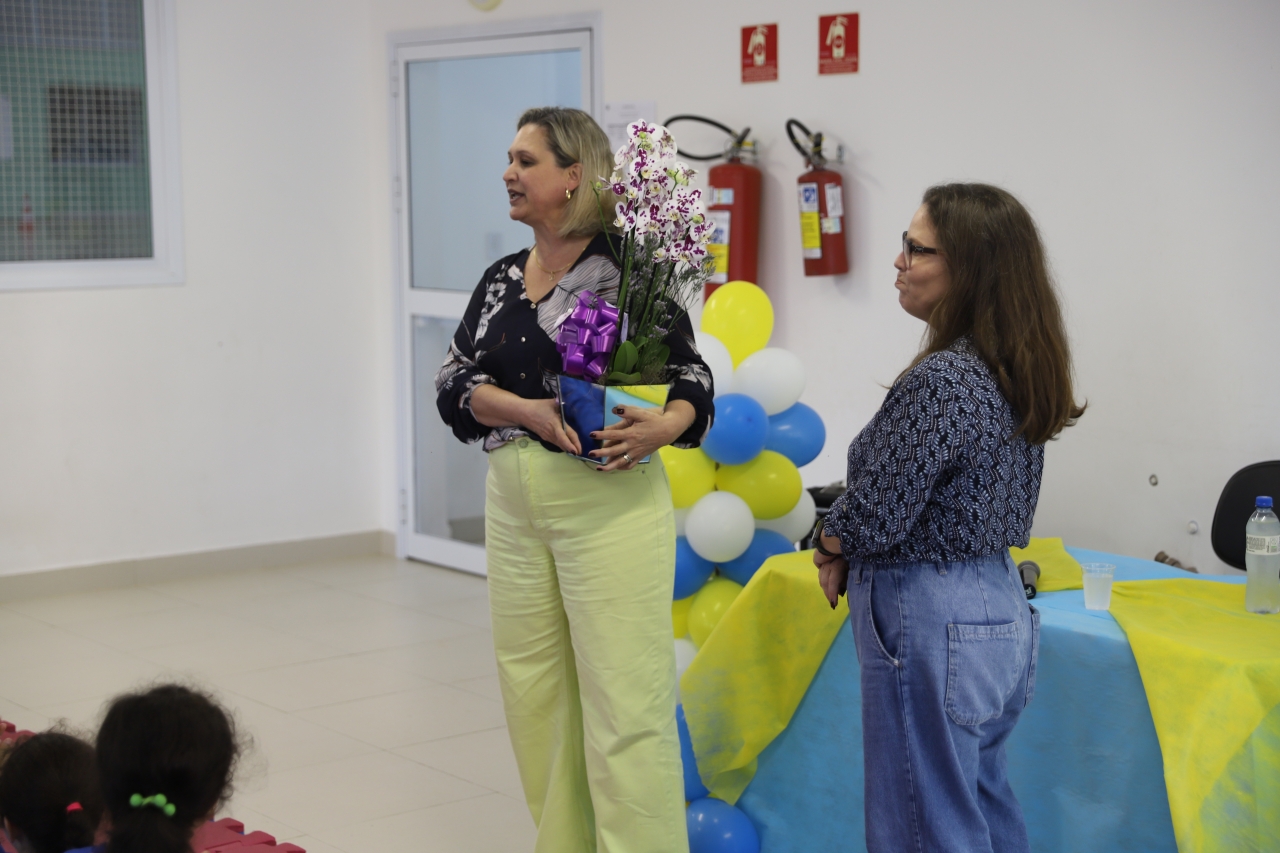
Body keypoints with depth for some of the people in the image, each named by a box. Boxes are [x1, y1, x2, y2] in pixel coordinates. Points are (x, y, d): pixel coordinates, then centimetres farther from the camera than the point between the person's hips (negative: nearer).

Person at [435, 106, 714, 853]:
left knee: (622, 698, -5)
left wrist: (666, 424, -26)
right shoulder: (501, 279, 12)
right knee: (533, 692, 12)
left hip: (608, 504, -6)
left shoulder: (626, 267, -7)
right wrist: (527, 409, -12)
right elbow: (453, 384, 7)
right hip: (514, 504, 7)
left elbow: (691, 375, -5)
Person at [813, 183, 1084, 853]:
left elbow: (871, 518, -20)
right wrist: (852, 556, 8)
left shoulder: (941, 380, -23)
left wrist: (830, 545, 1)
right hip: (1000, 606, 10)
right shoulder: (1016, 373, 5)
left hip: (932, 622, -10)